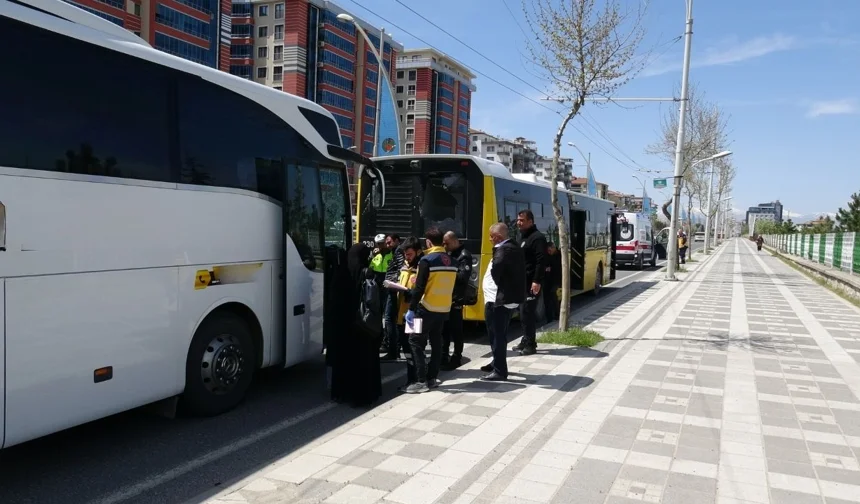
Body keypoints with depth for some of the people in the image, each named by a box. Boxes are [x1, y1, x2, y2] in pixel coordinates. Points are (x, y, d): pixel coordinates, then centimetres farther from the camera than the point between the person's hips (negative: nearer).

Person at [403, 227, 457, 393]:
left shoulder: (427, 260, -14)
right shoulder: (451, 261, 7)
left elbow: (419, 288, -18)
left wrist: (411, 309, -13)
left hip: (427, 308, -7)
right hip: (444, 308, 7)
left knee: (416, 342, 0)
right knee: (436, 342, 14)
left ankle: (422, 381, -3)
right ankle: (432, 378, 19)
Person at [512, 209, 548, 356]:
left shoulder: (537, 237, -13)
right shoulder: (524, 237, 18)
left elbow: (541, 261, -21)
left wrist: (537, 281, -26)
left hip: (531, 283, -10)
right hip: (523, 282, 10)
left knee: (528, 313, -7)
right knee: (524, 313, 14)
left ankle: (530, 345, 0)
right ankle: (526, 341, 24)